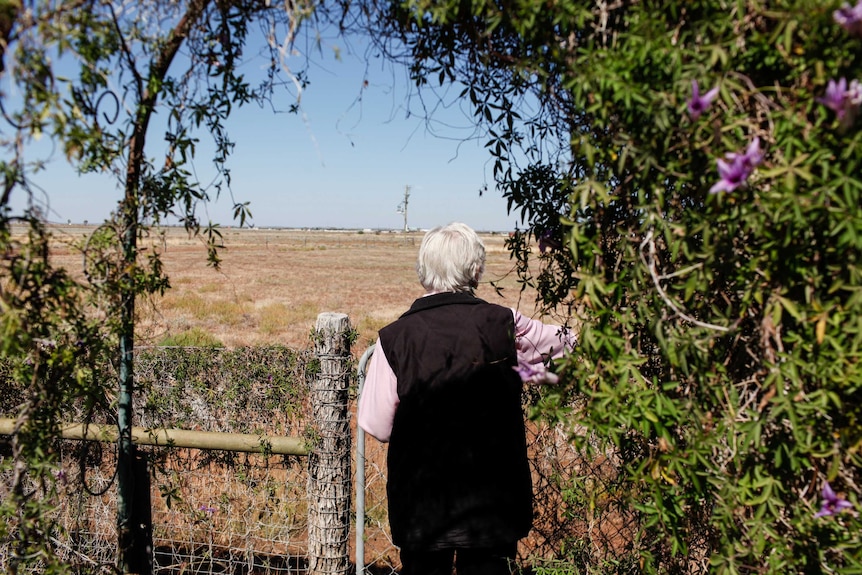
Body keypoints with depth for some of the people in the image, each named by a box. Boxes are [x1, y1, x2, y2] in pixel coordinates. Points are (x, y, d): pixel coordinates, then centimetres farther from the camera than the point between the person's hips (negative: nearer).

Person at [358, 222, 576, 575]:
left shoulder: (394, 338, -14)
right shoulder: (504, 325, -10)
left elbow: (377, 426, -10)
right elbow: (565, 341, 10)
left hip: (419, 501, 0)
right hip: (492, 495, 1)